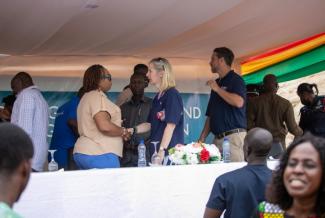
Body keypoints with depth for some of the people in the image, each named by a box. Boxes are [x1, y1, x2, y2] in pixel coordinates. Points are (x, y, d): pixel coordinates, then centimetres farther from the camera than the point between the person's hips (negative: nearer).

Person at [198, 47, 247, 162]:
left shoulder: (235, 80, -3)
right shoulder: (216, 83, 21)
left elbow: (239, 102, -23)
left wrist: (217, 89, -13)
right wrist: (202, 138, 14)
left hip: (233, 136, -7)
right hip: (218, 138, 8)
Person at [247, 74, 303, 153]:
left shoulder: (256, 102, 0)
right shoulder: (285, 104, -1)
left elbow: (248, 124, -5)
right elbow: (292, 127, -1)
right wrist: (301, 133, 19)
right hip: (278, 142, 0)